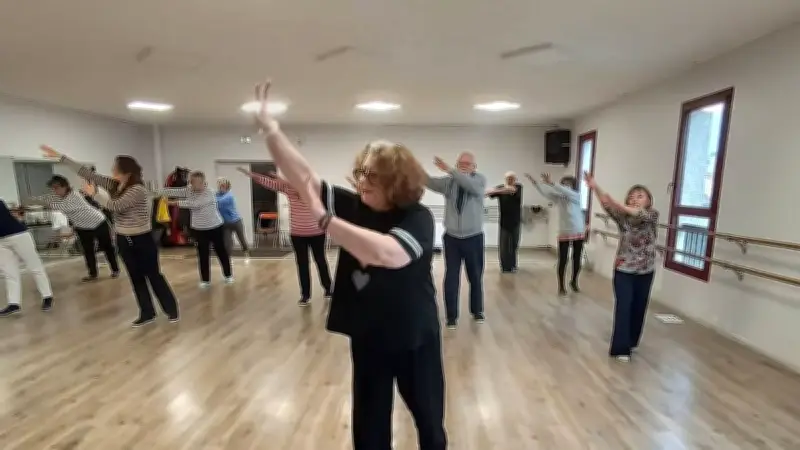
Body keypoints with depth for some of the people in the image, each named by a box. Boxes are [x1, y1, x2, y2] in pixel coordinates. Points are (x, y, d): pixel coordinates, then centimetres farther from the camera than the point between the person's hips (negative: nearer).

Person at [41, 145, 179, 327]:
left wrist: (94, 193, -12)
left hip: (142, 240, -7)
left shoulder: (138, 189, -19)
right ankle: (147, 314, 21)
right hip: (123, 240, 7)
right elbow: (88, 173, 6)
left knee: (154, 276, 0)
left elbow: (115, 206, -24)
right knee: (136, 278, 11)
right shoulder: (113, 184, 3)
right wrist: (60, 156, 6)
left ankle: (172, 310, 13)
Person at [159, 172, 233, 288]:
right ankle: (205, 280, 17)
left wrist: (177, 203, -25)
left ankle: (228, 275, 22)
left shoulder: (209, 193, -18)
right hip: (199, 229, 4)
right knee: (203, 254, 6)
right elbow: (174, 191, -8)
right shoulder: (189, 190, 1)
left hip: (215, 227, -4)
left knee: (221, 251, 7)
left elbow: (195, 204, -27)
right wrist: (158, 191, -19)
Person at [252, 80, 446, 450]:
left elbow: (386, 254, -40)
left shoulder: (417, 217, -20)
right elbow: (303, 175, -10)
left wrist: (324, 219, -37)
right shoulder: (352, 205, -6)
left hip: (414, 339, -3)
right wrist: (268, 125, -16)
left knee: (429, 420, 20)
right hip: (367, 337, 4)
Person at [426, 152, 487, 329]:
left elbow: (470, 184, -26)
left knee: (475, 276, 13)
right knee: (451, 278, 2)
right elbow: (430, 182, -15)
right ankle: (452, 316, 15)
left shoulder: (480, 179, -2)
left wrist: (449, 169, -34)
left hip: (474, 238, 0)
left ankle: (477, 311, 33)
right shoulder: (449, 181, 2)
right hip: (451, 238, 1)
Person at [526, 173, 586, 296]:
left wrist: (550, 183, -35)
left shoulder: (576, 196, -8)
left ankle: (574, 282, 32)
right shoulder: (559, 198, 1)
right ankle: (561, 286, 11)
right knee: (563, 260, 1)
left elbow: (565, 191, -27)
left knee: (577, 259, 12)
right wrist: (533, 181, -19)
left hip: (579, 233, -1)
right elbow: (544, 192, -8)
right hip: (564, 234, 1)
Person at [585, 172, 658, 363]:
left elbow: (640, 214, -29)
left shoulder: (653, 215, -5)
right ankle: (621, 348, 3)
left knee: (639, 308, 14)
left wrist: (619, 205, -47)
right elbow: (608, 207, -22)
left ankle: (631, 341, 34)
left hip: (645, 271, 1)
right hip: (623, 270, -1)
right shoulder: (623, 217, -4)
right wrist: (595, 188, -40)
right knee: (623, 307, -5)